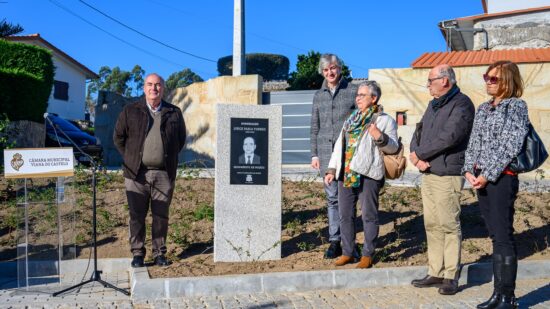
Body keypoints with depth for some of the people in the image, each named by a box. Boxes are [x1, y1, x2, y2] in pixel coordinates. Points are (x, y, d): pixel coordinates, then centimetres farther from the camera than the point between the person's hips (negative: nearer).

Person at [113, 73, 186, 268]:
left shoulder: (174, 113, 7)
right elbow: (118, 137, 12)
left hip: (164, 174, 1)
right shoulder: (130, 111, 5)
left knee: (161, 215, 6)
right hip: (137, 173, 0)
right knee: (137, 215, 3)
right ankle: (137, 253, 13)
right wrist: (130, 158, 8)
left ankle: (159, 253, 16)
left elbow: (181, 139, 17)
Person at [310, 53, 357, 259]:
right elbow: (315, 127, 15)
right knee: (332, 197, 6)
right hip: (326, 152, 3)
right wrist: (314, 154, 9)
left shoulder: (353, 91, 2)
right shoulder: (318, 96, 13)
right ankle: (334, 241, 12)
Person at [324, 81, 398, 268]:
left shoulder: (384, 120, 0)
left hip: (368, 175, -6)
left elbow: (393, 147, -5)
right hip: (345, 174, 7)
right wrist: (332, 169, 14)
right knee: (345, 215, 10)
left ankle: (367, 254, 12)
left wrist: (380, 137, -24)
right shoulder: (351, 119, 20)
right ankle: (347, 252, 21)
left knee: (369, 215, 1)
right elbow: (339, 146, 20)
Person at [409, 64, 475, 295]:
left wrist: (419, 154, -10)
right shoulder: (433, 105, 18)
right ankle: (435, 273, 20)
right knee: (432, 225, 11)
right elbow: (419, 132, 13)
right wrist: (417, 158, -6)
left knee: (449, 226, -2)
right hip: (427, 174, 8)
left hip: (447, 176, -8)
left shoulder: (461, 104, -9)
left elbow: (448, 138, -20)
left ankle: (451, 277, 7)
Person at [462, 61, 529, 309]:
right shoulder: (483, 108, 16)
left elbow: (511, 145, -13)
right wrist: (469, 170, -1)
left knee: (503, 237, -5)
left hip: (502, 177, -7)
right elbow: (473, 143, 15)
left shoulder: (515, 106, -4)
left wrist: (488, 174, -15)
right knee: (495, 236, 10)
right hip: (481, 179, 7)